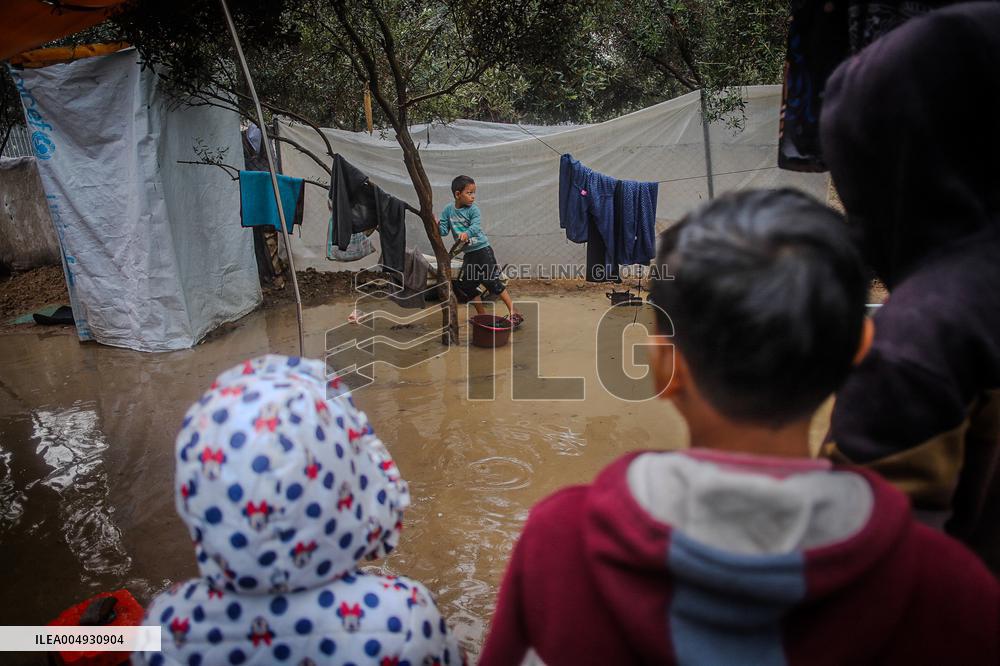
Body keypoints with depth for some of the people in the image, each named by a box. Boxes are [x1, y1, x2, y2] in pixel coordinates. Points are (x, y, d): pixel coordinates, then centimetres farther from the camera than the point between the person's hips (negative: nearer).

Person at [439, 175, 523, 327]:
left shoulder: (473, 209, -11)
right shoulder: (448, 210, 2)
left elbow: (476, 226, -27)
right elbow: (444, 231, 2)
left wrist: (466, 233, -47)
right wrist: (436, 224, -19)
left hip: (482, 249, -6)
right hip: (468, 254, 6)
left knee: (492, 281, -10)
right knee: (466, 285, 10)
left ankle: (513, 312, -3)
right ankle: (482, 315, 24)